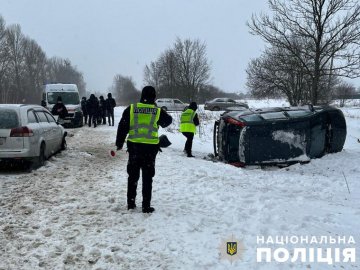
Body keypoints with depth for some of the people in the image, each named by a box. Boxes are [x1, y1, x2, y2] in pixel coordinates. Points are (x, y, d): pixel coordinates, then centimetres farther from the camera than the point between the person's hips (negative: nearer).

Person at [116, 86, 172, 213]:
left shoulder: (131, 109, -2)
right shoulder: (158, 111, -4)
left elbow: (122, 127, 1)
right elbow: (168, 120, 17)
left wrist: (119, 143, 11)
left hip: (134, 146, 1)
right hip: (150, 147, -1)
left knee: (133, 175, 15)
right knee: (147, 177, 6)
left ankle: (131, 203, 22)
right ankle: (146, 206, 7)